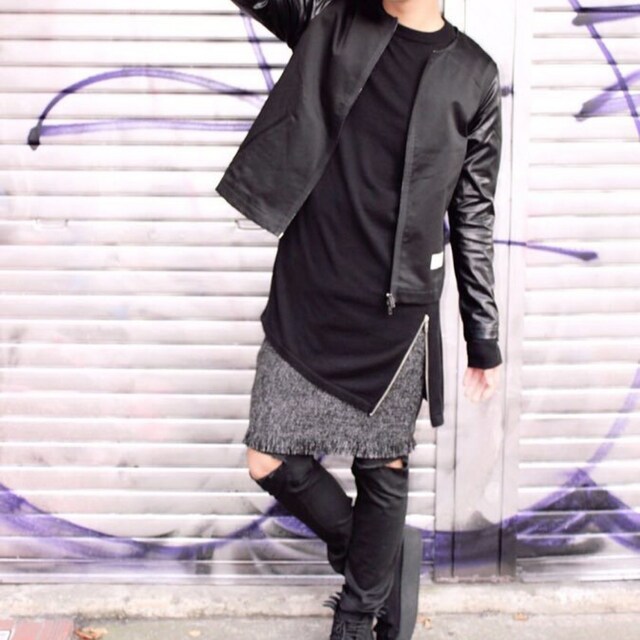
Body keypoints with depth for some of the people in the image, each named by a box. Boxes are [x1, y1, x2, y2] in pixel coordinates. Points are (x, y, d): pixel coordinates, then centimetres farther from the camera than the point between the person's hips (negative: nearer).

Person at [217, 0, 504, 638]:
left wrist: (484, 343, 6)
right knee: (271, 462, 5)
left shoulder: (474, 75, 1)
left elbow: (474, 220, 4)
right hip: (304, 304, 1)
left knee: (384, 470, 8)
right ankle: (373, 553, 32)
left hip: (396, 316, -1)